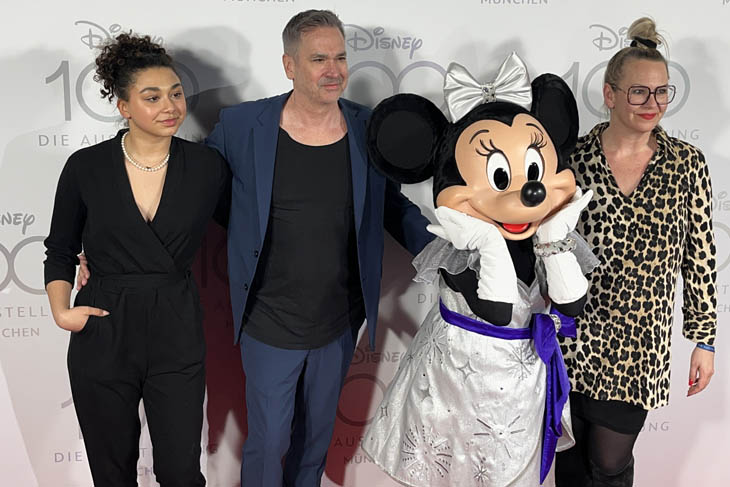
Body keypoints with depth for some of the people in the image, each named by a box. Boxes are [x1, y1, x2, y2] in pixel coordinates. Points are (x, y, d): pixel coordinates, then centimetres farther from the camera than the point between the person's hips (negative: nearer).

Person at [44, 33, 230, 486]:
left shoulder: (207, 166, -4)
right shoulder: (86, 167, -4)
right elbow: (60, 251, 6)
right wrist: (61, 310, -9)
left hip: (177, 334, 0)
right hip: (102, 334, 0)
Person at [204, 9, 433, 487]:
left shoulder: (370, 129, -7)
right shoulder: (242, 126, -13)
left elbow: (392, 204, 6)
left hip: (340, 322, 3)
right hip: (269, 325, -2)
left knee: (318, 429, 23)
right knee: (268, 440, 9)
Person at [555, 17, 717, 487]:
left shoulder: (687, 164, -3)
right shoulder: (575, 158, -5)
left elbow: (700, 257, 0)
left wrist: (705, 339, 2)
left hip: (639, 344, 0)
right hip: (574, 336, 1)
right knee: (572, 449, 15)